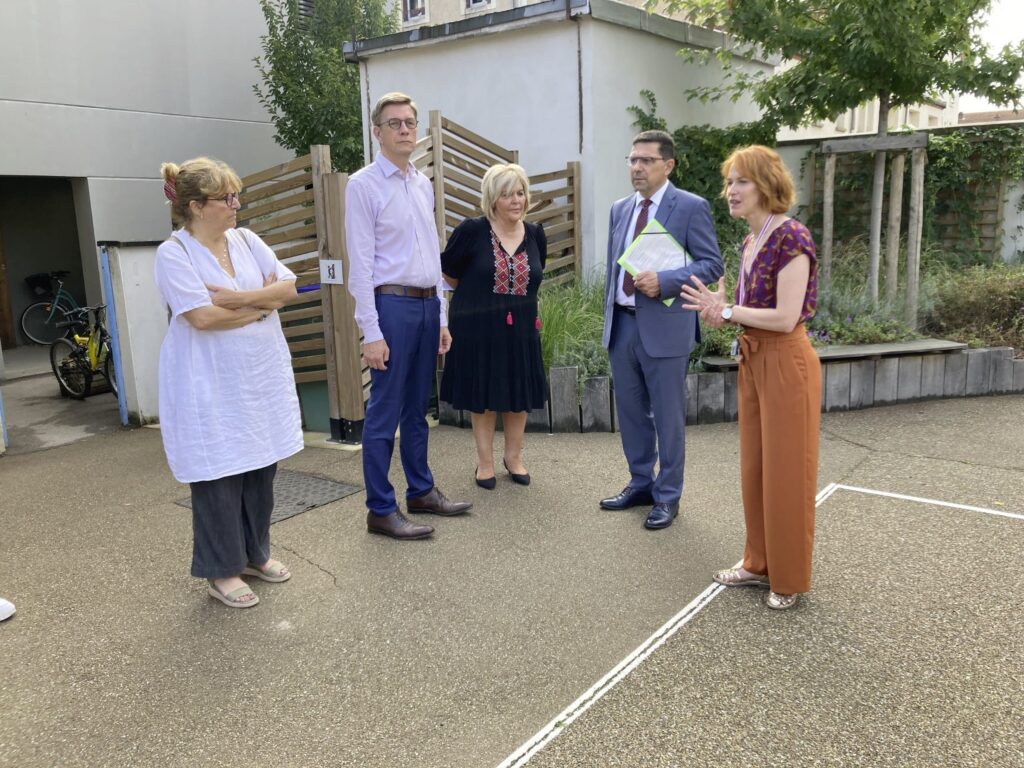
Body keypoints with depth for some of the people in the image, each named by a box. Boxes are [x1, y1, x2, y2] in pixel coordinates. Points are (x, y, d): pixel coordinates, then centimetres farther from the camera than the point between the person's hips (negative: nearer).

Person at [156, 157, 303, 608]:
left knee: (261, 467, 12)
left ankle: (255, 554, 30)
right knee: (220, 477, 2)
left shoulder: (246, 240, 7)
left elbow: (288, 288, -2)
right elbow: (202, 317, -20)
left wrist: (236, 298, -15)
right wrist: (261, 303, -8)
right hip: (211, 386, -6)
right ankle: (222, 571, 18)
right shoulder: (173, 253, -10)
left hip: (263, 376, 6)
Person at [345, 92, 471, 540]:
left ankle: (421, 490, 28)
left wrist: (441, 317, 14)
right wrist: (371, 332, -16)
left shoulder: (423, 184, 14)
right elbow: (361, 263, -11)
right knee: (385, 413, -2)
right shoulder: (364, 184, -6)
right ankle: (381, 510, 8)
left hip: (427, 305, 7)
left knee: (417, 408, 16)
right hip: (392, 304, -7)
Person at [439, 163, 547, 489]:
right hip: (478, 328, -3)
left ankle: (513, 457, 31)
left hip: (520, 329, 4)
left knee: (519, 396, 11)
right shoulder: (472, 231, -12)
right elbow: (449, 273, 1)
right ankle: (484, 461, 23)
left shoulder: (535, 234, 1)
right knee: (483, 397, 7)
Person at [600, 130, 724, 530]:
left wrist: (664, 281, -22)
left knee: (667, 417, 4)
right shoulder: (620, 209, 13)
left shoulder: (691, 207, -6)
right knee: (630, 413, 15)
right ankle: (640, 483, 31)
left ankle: (667, 497, 17)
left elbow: (711, 264, -9)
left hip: (663, 327, -6)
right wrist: (609, 315, 15)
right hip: (622, 325, 6)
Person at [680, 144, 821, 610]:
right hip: (754, 361, 9)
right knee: (754, 468, 16)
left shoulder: (791, 238, -17)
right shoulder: (751, 241, 10)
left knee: (786, 472, 4)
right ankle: (760, 564, 31)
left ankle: (790, 578, 21)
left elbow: (786, 317, -23)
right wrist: (720, 312, -4)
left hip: (786, 364, -9)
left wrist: (725, 311, -13)